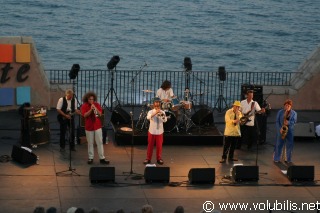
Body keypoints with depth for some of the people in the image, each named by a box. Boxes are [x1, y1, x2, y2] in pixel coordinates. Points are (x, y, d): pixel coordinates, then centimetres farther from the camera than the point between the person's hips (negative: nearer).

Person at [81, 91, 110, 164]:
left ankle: (102, 158, 3)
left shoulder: (97, 105, 3)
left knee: (100, 142, 1)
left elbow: (100, 114, -3)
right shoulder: (84, 106, -3)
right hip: (89, 126, -2)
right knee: (90, 143, 4)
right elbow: (85, 115, -15)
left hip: (97, 126, 2)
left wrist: (95, 108, -19)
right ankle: (90, 158, 12)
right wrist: (91, 109, -25)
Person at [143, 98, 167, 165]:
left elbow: (165, 120, -16)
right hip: (152, 131, -1)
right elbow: (148, 117, -27)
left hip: (160, 131, 1)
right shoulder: (151, 112, -4)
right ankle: (148, 159, 15)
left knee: (159, 146, 5)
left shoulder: (162, 112, 0)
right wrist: (155, 113, -41)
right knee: (150, 145, 5)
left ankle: (159, 159, 18)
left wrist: (162, 114, -36)